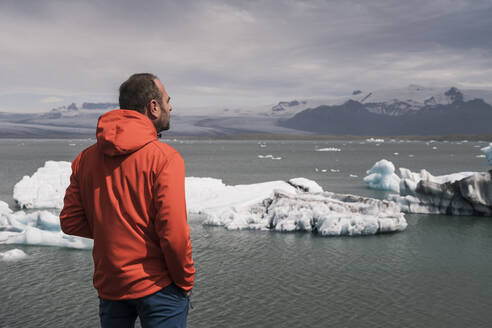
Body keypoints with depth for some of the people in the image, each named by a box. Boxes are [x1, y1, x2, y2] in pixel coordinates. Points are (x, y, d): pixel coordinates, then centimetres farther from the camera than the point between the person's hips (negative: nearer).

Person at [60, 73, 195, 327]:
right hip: (158, 286, -5)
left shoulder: (86, 158, 2)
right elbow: (173, 232, -21)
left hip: (109, 286, 6)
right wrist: (186, 280, -7)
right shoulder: (164, 158, -16)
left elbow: (70, 222, 2)